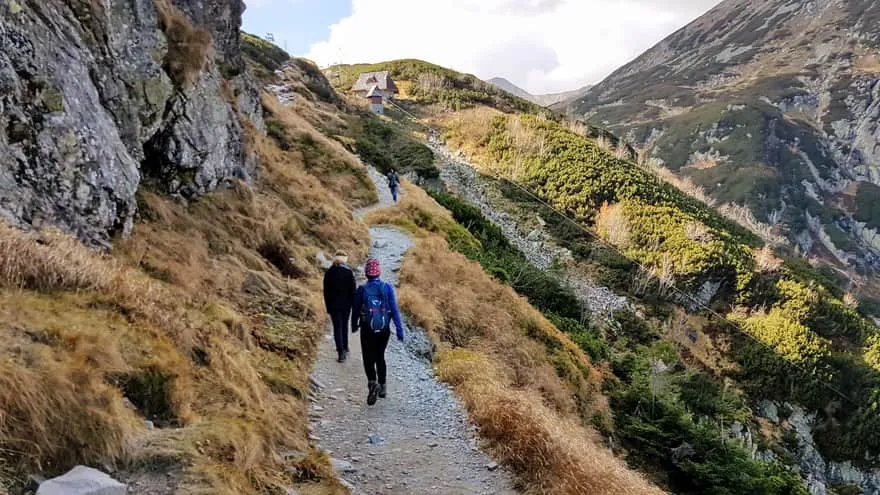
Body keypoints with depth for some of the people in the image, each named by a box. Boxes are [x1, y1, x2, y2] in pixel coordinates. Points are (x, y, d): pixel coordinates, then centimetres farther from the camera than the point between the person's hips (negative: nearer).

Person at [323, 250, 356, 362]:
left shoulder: (329, 273, -4)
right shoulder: (349, 272, -8)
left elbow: (326, 291, -1)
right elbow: (353, 289, -6)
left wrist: (328, 306, 7)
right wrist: (354, 304, 2)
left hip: (334, 304, 0)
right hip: (346, 304, 1)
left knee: (337, 327, 2)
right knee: (344, 325, 18)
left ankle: (341, 352, -7)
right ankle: (344, 349, 27)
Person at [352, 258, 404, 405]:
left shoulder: (362, 289, -7)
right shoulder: (387, 287, -5)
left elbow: (356, 310, 2)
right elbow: (394, 309, -6)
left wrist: (354, 325, 19)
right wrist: (399, 329, -3)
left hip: (367, 330, -2)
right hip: (384, 329, 2)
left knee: (369, 359, 2)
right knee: (380, 357, 19)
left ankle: (373, 382, -22)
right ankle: (382, 386, 23)